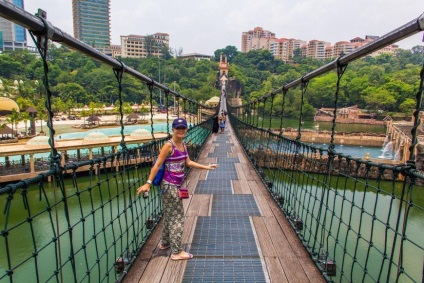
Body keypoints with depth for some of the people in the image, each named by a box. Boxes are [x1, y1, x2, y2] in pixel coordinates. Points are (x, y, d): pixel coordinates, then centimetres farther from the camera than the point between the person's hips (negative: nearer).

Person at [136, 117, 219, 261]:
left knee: (169, 216, 20)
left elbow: (188, 162, 14)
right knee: (177, 218, 0)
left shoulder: (183, 145, 7)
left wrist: (206, 167, 15)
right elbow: (157, 165, -18)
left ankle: (164, 243, 38)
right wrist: (148, 183, -20)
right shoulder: (169, 146, -18)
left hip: (176, 186, 8)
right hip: (169, 186, -8)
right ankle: (176, 252, 12)